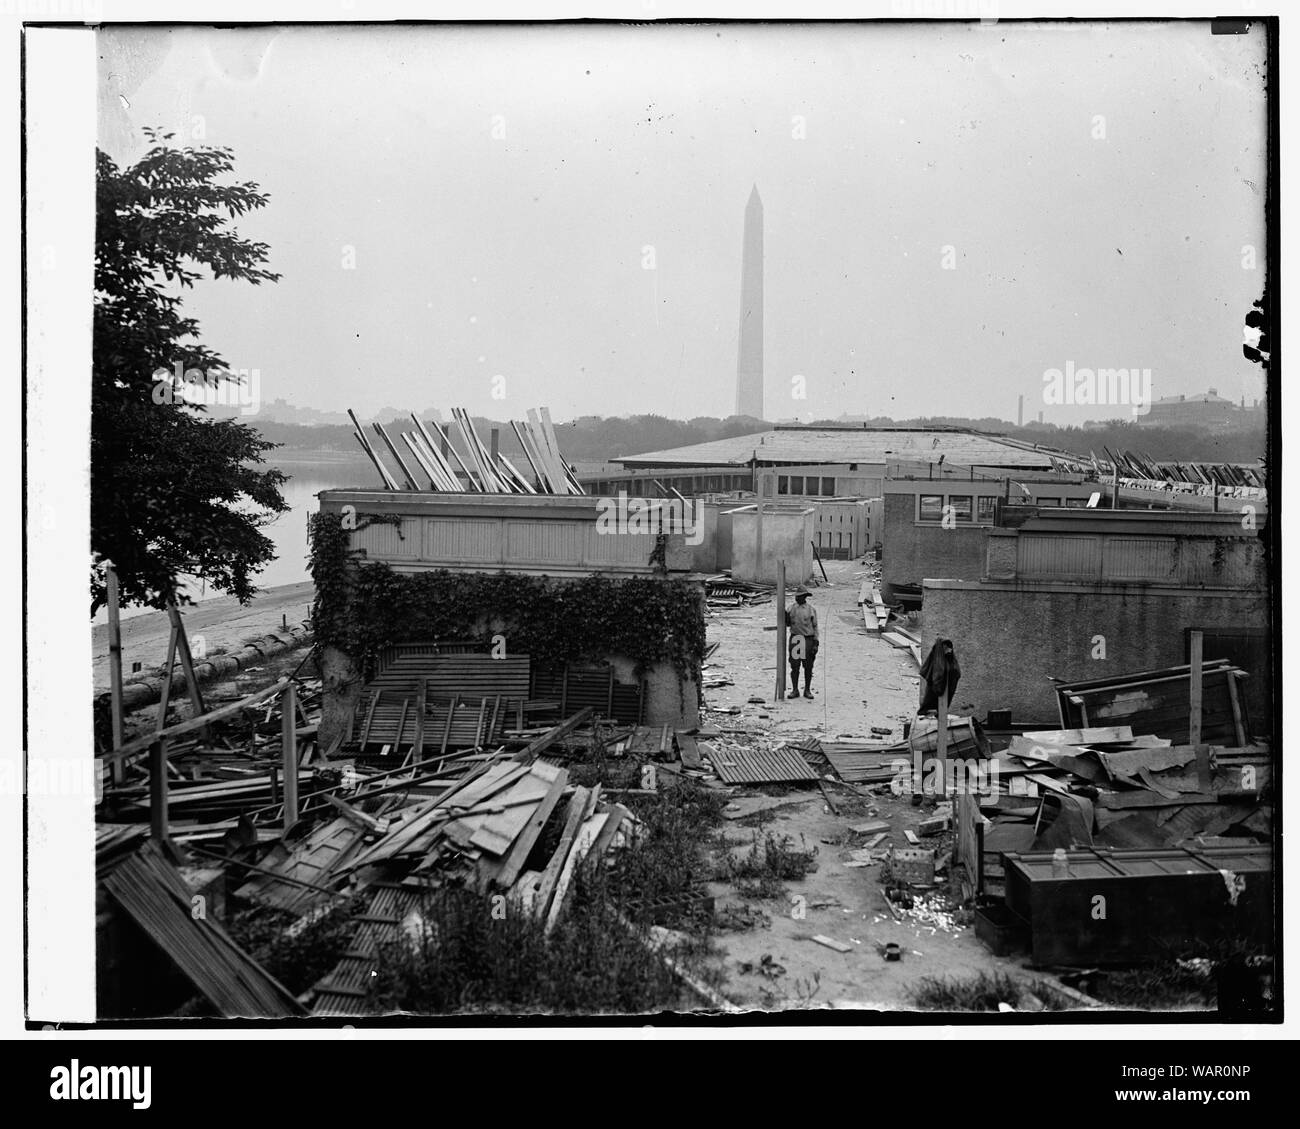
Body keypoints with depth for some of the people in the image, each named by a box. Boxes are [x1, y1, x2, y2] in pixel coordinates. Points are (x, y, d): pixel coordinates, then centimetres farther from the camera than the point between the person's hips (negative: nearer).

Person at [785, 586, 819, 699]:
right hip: (795, 639, 2)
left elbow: (815, 627, 1)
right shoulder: (791, 608, 8)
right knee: (794, 666, 2)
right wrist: (785, 616, -8)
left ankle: (807, 690, 13)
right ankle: (795, 690, 10)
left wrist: (815, 643, -5)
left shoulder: (811, 609, 1)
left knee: (808, 667, 3)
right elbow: (787, 624, 13)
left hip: (808, 640, -2)